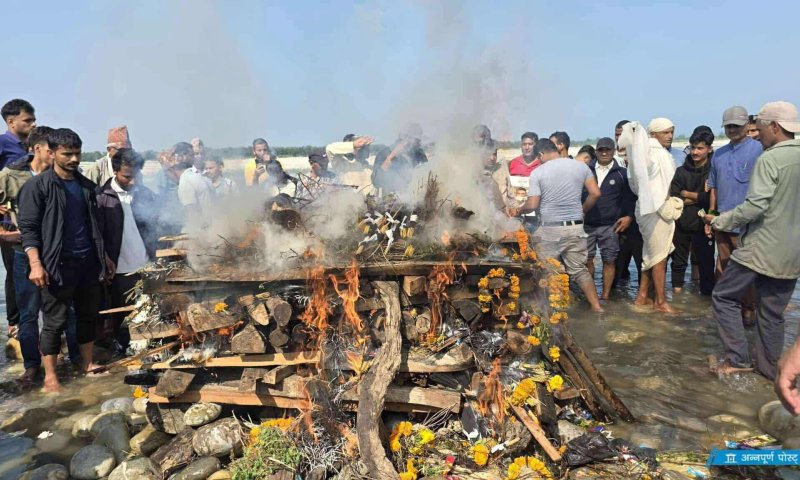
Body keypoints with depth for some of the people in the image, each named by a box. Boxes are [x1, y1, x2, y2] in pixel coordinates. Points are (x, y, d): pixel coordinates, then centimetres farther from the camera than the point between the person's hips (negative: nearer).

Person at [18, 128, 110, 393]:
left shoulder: (86, 185, 12)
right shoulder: (37, 186, -6)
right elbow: (28, 227, -9)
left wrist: (104, 256, 18)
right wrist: (36, 264, -19)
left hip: (89, 262, 6)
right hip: (58, 265, -5)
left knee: (89, 315, 13)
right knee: (55, 322, 2)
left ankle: (87, 363, 27)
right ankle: (50, 376, 12)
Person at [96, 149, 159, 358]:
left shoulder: (146, 194, 5)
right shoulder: (102, 196, -5)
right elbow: (98, 232, -6)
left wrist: (153, 257, 5)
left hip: (144, 265, 2)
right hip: (119, 267, -2)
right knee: (121, 310, 11)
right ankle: (121, 346, 27)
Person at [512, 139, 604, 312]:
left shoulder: (538, 172, -6)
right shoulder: (581, 166, 4)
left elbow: (532, 205, -9)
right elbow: (595, 193, 3)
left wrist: (518, 210, 10)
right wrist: (582, 211, 18)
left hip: (550, 229, -4)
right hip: (576, 227, 4)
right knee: (579, 269, 16)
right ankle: (596, 306, 17)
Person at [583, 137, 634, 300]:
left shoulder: (622, 173, 7)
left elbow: (630, 197, 8)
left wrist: (629, 216, -4)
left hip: (610, 226, 0)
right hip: (586, 224, 1)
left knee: (609, 261, 3)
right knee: (587, 259, 3)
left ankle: (605, 296, 13)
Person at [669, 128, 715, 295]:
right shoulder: (681, 171, 5)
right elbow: (673, 199, -3)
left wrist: (687, 194, -6)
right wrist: (699, 197, -10)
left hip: (703, 226, -3)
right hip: (681, 225, 3)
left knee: (706, 263, 7)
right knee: (679, 262, 14)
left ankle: (707, 294, 19)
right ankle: (677, 293, 26)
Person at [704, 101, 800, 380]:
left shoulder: (770, 159, -13)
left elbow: (755, 206, -21)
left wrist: (719, 221, -11)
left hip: (760, 249, -7)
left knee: (724, 296, 7)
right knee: (773, 313, 14)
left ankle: (737, 358, 6)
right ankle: (769, 369, 21)